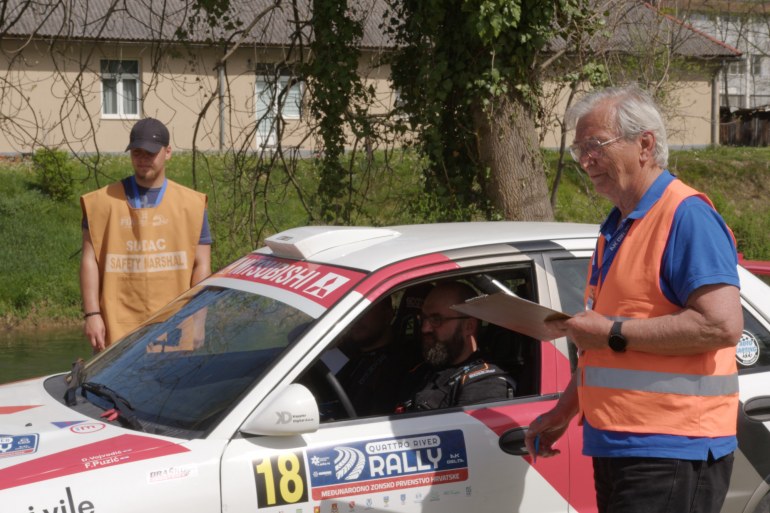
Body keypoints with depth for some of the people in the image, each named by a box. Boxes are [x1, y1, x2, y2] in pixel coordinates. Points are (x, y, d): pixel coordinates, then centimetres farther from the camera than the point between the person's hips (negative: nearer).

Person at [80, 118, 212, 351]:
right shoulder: (104, 201, 8)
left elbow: (201, 266, 7)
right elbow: (89, 260, 4)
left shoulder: (191, 204, 9)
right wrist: (92, 314, -5)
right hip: (118, 329, -1)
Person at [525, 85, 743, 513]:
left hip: (671, 454, -9)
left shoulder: (687, 216, -11)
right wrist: (564, 412, 23)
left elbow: (722, 325, -22)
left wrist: (614, 332, -18)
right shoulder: (617, 228, 19)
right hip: (616, 446, 9)